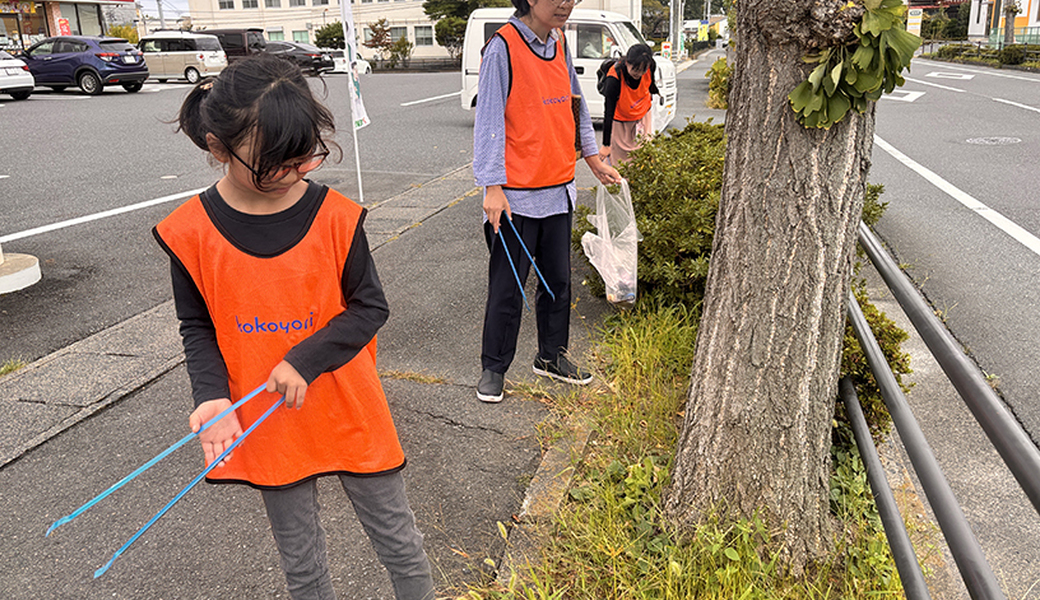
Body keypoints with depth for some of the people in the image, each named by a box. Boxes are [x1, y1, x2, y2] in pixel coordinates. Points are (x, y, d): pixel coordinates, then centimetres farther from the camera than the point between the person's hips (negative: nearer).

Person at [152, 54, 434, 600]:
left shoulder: (335, 215, -12)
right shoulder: (191, 232, -10)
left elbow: (370, 306, -8)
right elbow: (197, 327, 0)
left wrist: (305, 360, -20)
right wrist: (213, 397, -15)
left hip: (350, 413, 0)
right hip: (267, 426, 1)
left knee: (398, 541, 15)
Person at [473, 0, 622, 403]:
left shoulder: (559, 43, 10)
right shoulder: (503, 48, -11)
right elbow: (489, 119, -14)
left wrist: (594, 160, 21)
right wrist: (492, 187, -19)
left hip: (559, 190, 7)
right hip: (516, 195, -7)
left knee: (558, 280, 15)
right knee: (507, 288, 2)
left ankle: (551, 356, 32)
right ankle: (493, 368, 19)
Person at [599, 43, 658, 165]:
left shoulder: (650, 67, -23)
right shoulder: (613, 79, -37)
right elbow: (608, 114, -34)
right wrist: (606, 145, -33)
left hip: (643, 114, 5)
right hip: (620, 121, -4)